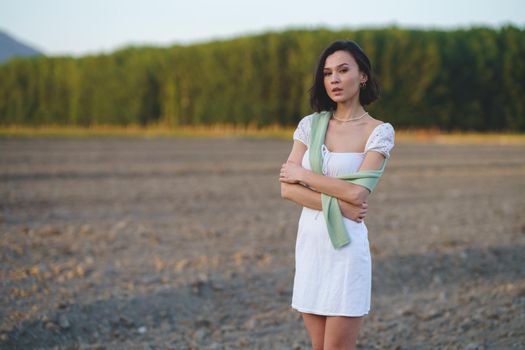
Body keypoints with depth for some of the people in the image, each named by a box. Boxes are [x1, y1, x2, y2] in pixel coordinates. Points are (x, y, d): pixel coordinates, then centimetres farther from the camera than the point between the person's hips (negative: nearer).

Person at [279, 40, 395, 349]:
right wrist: (338, 204, -14)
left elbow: (358, 192, -18)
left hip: (346, 245, -5)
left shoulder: (379, 131, -5)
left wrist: (302, 174, -8)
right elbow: (287, 188, -2)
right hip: (309, 242, 5)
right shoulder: (311, 125, 6)